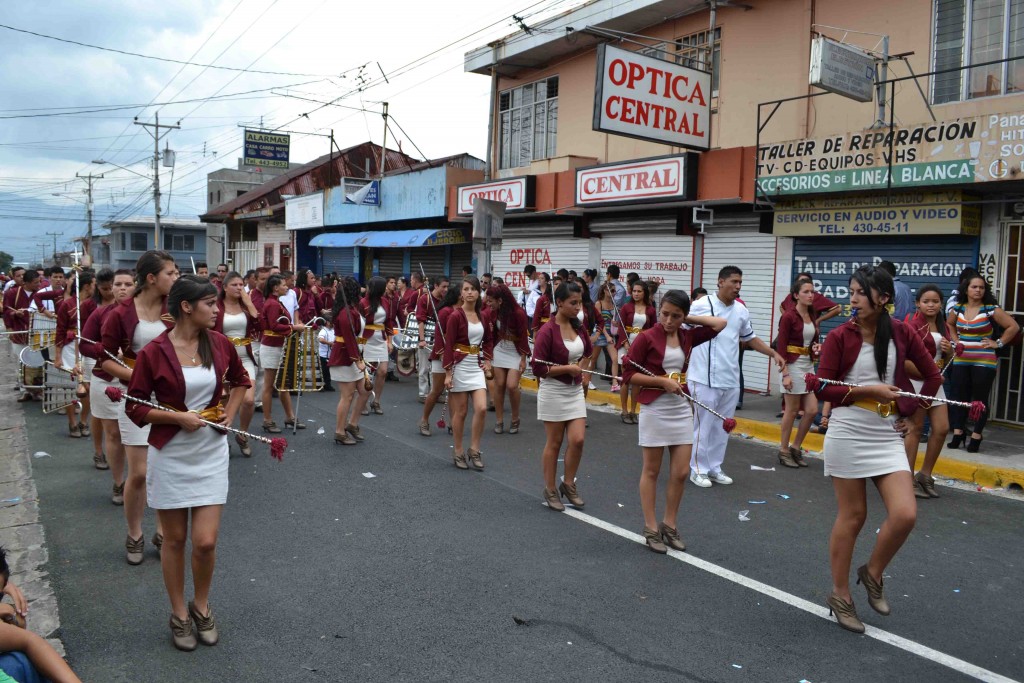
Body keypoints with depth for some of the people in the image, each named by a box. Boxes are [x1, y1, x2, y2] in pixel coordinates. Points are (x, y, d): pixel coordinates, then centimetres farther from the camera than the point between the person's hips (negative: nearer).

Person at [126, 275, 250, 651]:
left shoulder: (220, 344, -3)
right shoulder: (154, 352, -13)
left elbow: (241, 380, 17)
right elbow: (135, 408, -6)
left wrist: (230, 412, 3)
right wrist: (178, 417, -17)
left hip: (211, 452, 2)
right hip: (170, 454, -2)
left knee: (206, 541, 1)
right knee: (175, 539, 11)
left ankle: (201, 606, 28)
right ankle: (179, 613, 31)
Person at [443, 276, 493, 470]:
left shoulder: (483, 315, 7)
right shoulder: (456, 315, -11)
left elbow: (488, 340, 21)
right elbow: (448, 345, -12)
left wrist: (487, 361, 8)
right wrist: (448, 373, -15)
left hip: (477, 366, 5)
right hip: (460, 365, -5)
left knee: (481, 408, -5)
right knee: (461, 411, 3)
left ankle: (474, 450, 10)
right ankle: (458, 452, 17)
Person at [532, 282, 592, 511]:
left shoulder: (578, 326, 3)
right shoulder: (547, 331, -17)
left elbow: (587, 352, 22)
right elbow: (538, 368, -18)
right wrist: (567, 367, -19)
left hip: (575, 390, 6)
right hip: (553, 391, -5)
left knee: (578, 440, 0)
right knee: (554, 442, 6)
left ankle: (568, 484, 21)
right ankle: (550, 490, 21)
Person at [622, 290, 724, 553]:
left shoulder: (687, 336, 3)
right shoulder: (646, 337, -11)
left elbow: (720, 324, 5)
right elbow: (628, 374, -10)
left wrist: (687, 319, 1)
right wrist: (662, 381, -17)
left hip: (682, 409, 5)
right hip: (654, 410, -5)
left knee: (681, 472, 6)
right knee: (651, 471, 6)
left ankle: (669, 525, 22)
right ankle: (651, 528, 17)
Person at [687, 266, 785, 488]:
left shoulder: (741, 310, 8)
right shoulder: (700, 306, -8)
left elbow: (750, 338, 21)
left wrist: (773, 353, 11)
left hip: (731, 379, 6)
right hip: (705, 378, -5)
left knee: (723, 426, 12)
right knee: (704, 425, 0)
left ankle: (714, 468, 24)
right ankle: (698, 469, 12)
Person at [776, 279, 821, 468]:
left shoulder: (812, 316, 10)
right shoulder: (788, 316, -12)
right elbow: (781, 347, -14)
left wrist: (817, 347, -1)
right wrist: (785, 374, -18)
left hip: (809, 365, 7)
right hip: (792, 365, -7)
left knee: (812, 410, 4)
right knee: (792, 410, 0)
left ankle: (795, 447, 19)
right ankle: (783, 451, 13)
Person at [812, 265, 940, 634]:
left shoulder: (902, 333, 1)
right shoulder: (840, 336, -7)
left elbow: (933, 376, 12)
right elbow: (823, 389, -8)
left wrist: (910, 412, 5)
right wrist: (868, 390, -16)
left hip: (887, 436, 3)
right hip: (848, 434, -3)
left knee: (905, 514, -7)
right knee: (852, 516, 5)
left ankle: (872, 573, 21)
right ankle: (840, 595, 22)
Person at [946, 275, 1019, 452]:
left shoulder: (991, 309, -7)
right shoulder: (958, 309, 5)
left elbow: (1013, 326, -6)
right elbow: (949, 324, 25)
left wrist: (999, 343, -6)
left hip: (983, 363, -4)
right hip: (960, 361, 4)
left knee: (980, 399, 1)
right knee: (959, 397, 7)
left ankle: (976, 436, 9)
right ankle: (957, 434, 14)